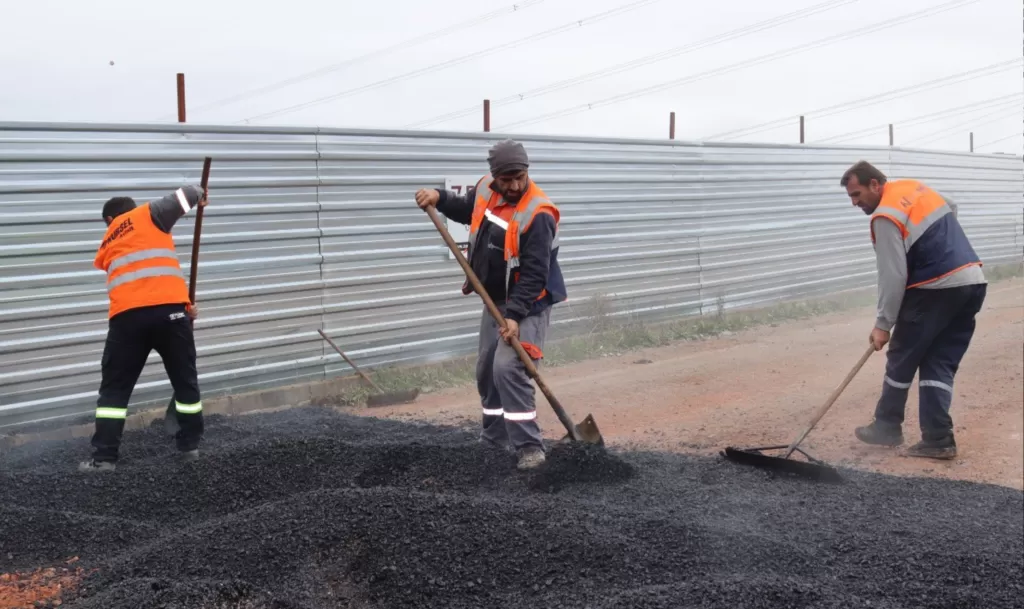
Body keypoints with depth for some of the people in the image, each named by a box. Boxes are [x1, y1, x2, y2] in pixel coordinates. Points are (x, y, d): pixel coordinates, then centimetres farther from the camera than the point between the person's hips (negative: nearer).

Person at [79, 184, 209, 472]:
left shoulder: (107, 244, 28)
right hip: (168, 309, -2)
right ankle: (190, 445, 23)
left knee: (114, 388, 12)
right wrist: (199, 194, 29)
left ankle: (104, 457, 8)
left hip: (128, 315, 2)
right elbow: (183, 197, 6)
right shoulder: (147, 215, 16)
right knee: (185, 379, 15)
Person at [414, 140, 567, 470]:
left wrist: (515, 315, -34)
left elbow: (534, 274, -28)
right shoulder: (486, 188, -3)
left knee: (508, 368, -22)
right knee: (487, 370, 15)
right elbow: (466, 210, 21)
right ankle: (495, 440, 30)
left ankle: (529, 447, -18)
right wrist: (439, 198, 2)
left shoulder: (537, 213, -27)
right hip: (496, 299, 9)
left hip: (527, 303, -8)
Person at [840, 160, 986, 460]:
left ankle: (887, 427, 20)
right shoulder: (915, 188, 14)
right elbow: (948, 219, 27)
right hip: (973, 282, 8)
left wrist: (883, 324, -9)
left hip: (936, 290, -8)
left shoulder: (886, 217, -13)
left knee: (902, 359, 8)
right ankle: (938, 440, 5)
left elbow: (893, 276, -16)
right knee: (940, 364, 9)